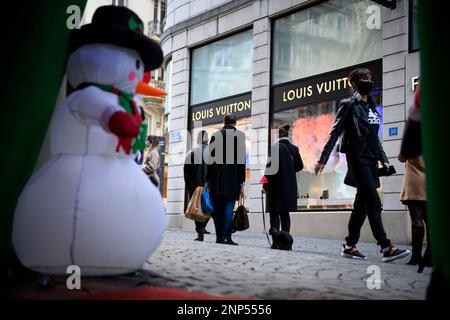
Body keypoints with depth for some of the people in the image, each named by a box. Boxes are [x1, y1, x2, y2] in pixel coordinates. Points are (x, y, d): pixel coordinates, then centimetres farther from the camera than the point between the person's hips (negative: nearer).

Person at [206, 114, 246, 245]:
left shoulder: (215, 135, 8)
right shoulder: (239, 135, 1)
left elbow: (210, 158, 6)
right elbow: (241, 159, -4)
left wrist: (208, 179, 10)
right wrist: (241, 181, -2)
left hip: (217, 177, 2)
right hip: (233, 177, -2)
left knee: (218, 206, 7)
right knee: (229, 205, -3)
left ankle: (219, 237, 7)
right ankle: (226, 236, -10)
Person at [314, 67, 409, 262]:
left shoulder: (371, 107, 19)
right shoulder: (349, 104, -2)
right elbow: (335, 133, -6)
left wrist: (383, 159, 15)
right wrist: (323, 159, -11)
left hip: (370, 160, 8)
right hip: (358, 159, -8)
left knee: (362, 204, 7)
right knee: (374, 202, -14)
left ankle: (350, 246, 14)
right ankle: (386, 248, -16)